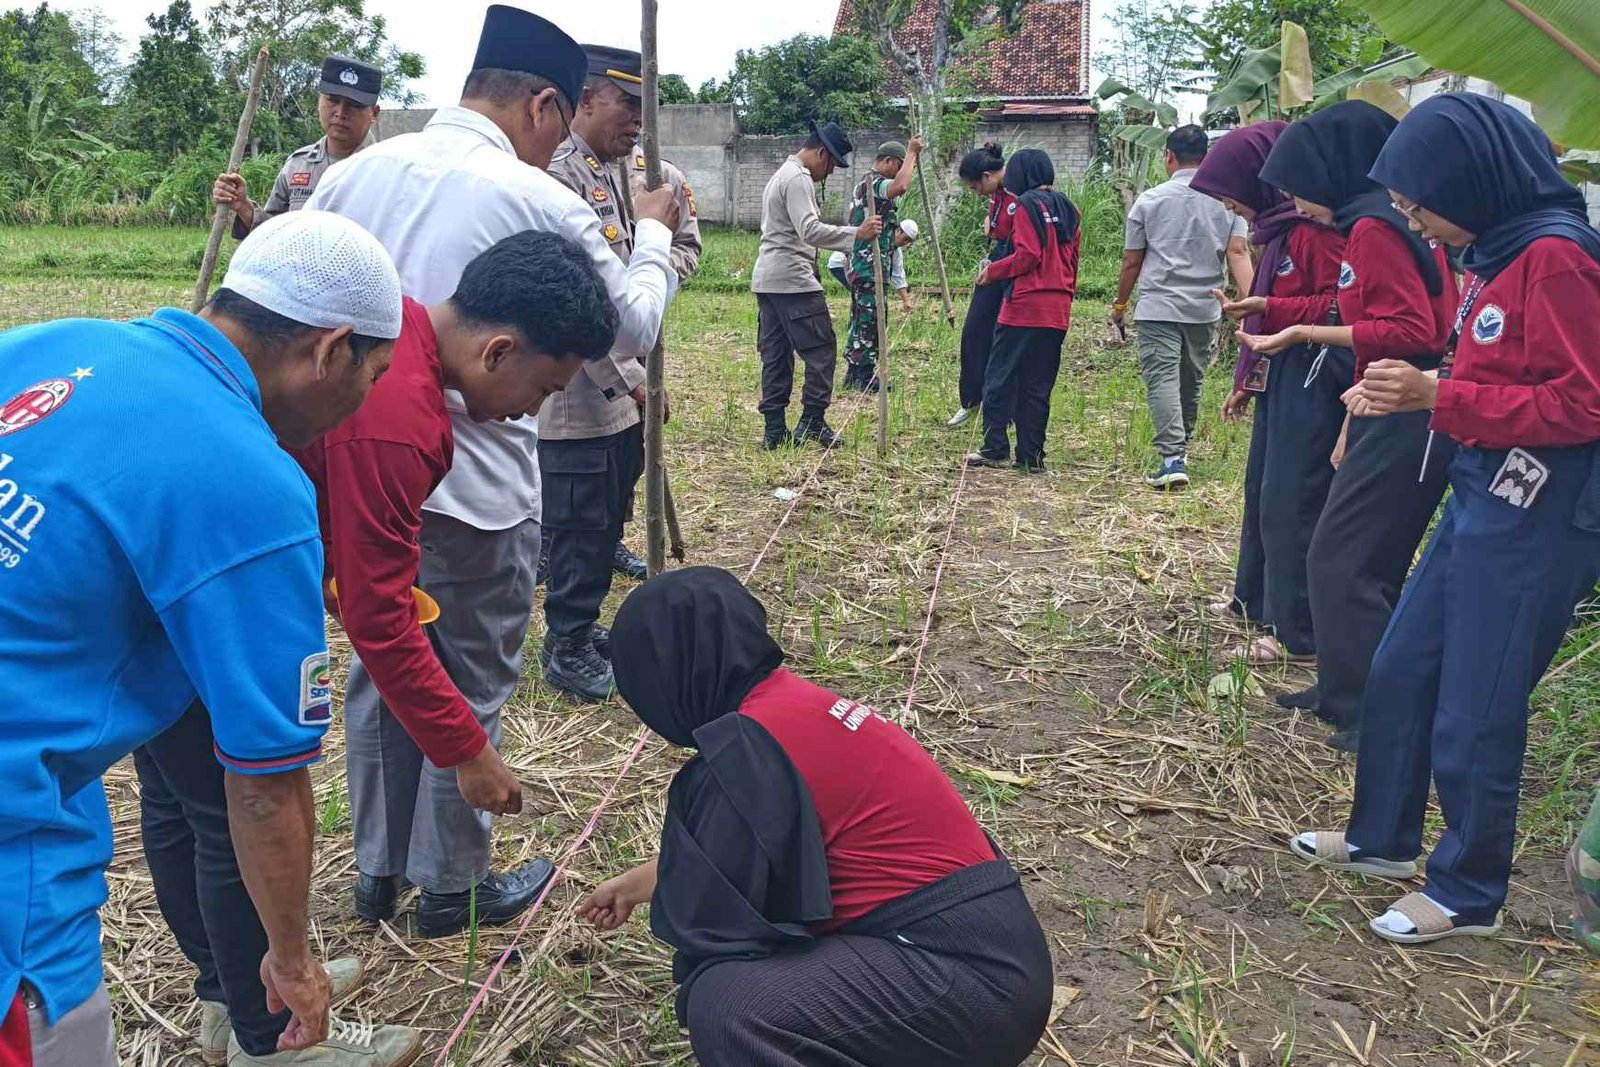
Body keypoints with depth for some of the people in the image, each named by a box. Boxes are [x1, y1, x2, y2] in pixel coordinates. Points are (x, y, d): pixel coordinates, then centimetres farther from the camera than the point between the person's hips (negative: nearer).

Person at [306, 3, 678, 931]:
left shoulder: (348, 175, 3)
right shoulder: (541, 202, -13)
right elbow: (632, 329, 0)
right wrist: (653, 236, 16)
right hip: (476, 489, -5)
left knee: (380, 671, 21)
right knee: (471, 689, 12)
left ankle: (378, 872, 34)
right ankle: (458, 884, 28)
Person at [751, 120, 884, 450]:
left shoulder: (781, 175, 23)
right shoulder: (799, 179, -11)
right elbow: (810, 231, -24)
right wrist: (857, 233, -28)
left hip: (766, 280, 10)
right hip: (793, 280, -10)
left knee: (776, 355, 8)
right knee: (821, 350, -5)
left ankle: (774, 430, 8)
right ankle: (812, 422, -4)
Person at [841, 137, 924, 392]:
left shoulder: (865, 183, 20)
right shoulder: (874, 182, -14)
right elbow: (900, 187, -33)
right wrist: (912, 154, -23)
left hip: (859, 266, 11)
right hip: (870, 267, -11)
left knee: (860, 320, 13)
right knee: (871, 320, -7)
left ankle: (855, 375, 19)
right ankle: (866, 378, -4)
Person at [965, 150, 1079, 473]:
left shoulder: (1027, 206, -6)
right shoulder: (1067, 210, 15)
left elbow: (1027, 256, -15)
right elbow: (1072, 261, 17)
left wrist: (992, 271, -2)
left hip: (1024, 309, -7)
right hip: (1058, 313, 7)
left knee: (1000, 379, 1)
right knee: (1038, 386, 9)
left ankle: (995, 449, -2)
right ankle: (1031, 456, 9)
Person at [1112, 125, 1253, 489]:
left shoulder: (1150, 200, 0)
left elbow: (1132, 261, 4)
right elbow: (1238, 253, -7)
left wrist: (1120, 304, 16)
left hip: (1158, 307, -3)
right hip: (1204, 309, 3)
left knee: (1162, 379, -7)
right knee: (1191, 382, 16)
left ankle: (1172, 457, -21)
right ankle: (1180, 451, 30)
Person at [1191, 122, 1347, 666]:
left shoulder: (1313, 228, -17)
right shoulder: (1278, 228, 16)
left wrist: (1267, 308, -27)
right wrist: (1247, 382, 24)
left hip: (1310, 383, -10)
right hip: (1278, 378, 10)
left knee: (1291, 502, -7)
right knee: (1262, 492, 19)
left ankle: (1299, 633, 0)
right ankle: (1255, 599, 34)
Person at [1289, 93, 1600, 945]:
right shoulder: (1498, 252, 9)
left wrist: (1439, 396, -20)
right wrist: (1412, 390, -1)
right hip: (1482, 494, 9)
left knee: (1474, 710, 2)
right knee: (1401, 673, 17)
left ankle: (1470, 893, 21)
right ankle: (1383, 838, 36)